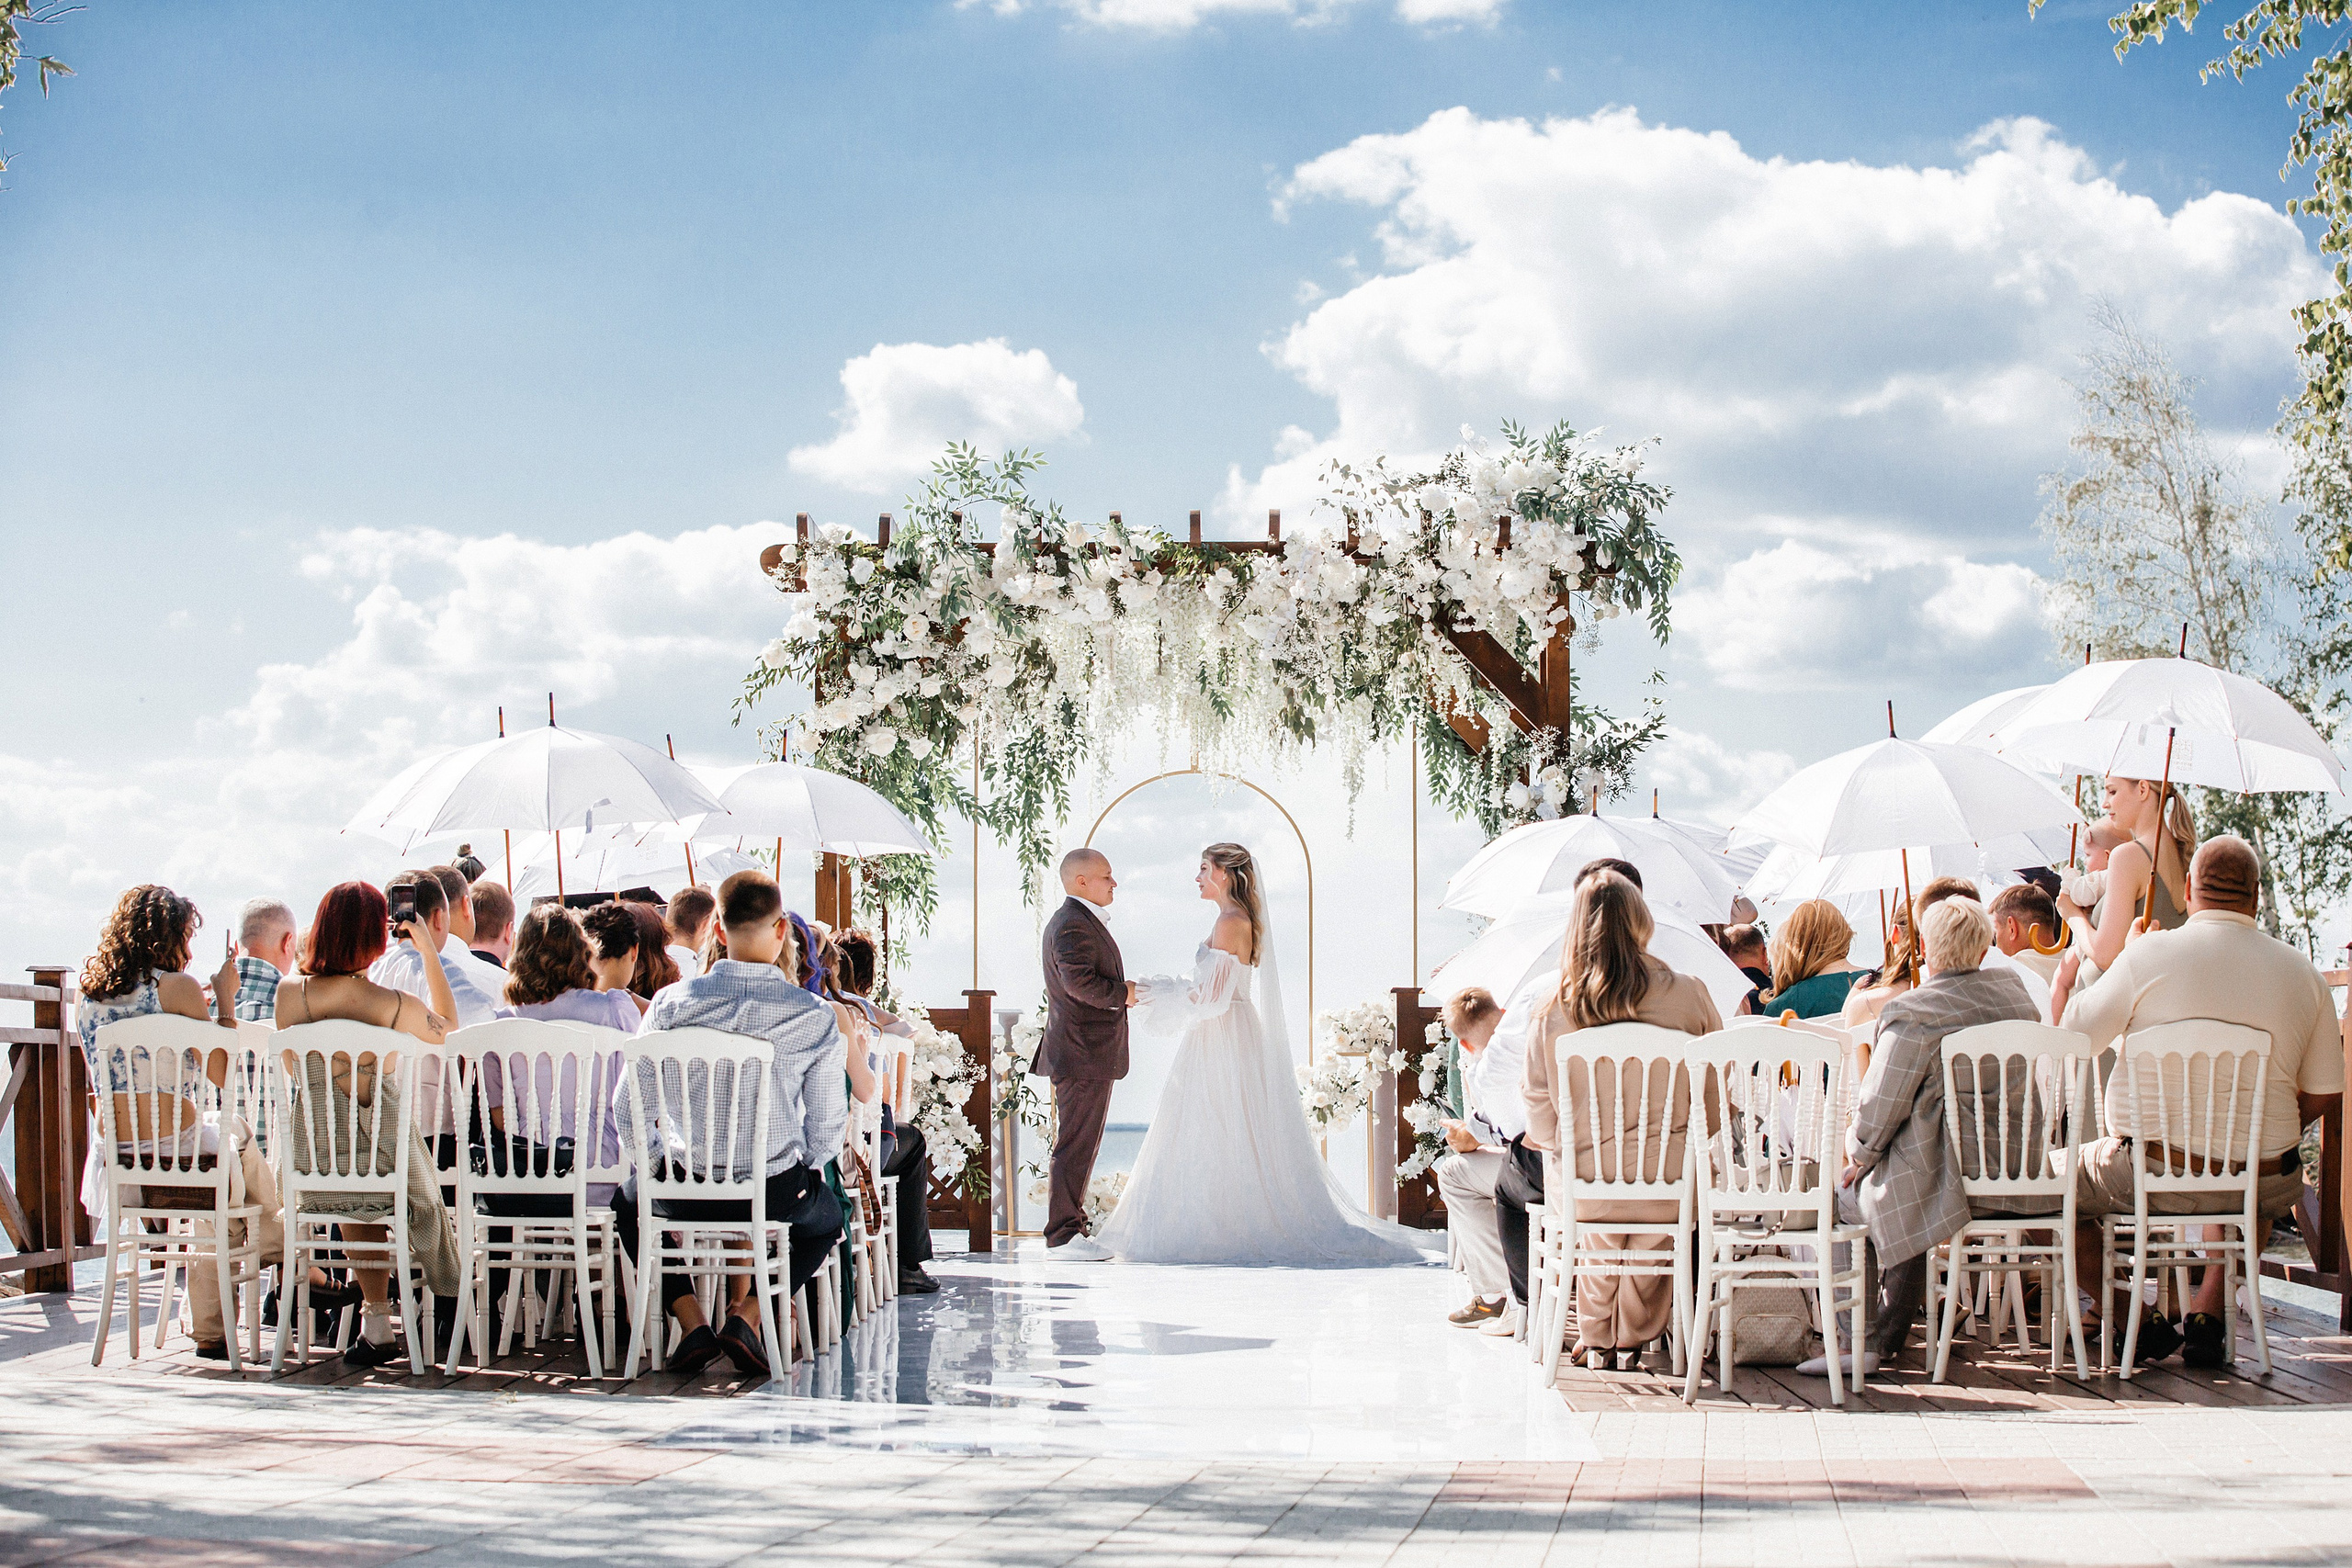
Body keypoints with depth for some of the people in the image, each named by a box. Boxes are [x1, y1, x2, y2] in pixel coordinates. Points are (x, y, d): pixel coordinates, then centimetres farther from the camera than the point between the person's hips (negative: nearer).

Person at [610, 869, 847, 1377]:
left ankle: (692, 1322, 15)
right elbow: (828, 1124, -4)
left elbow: (628, 1109, -3)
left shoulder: (673, 1002, -8)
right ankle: (747, 1316, 11)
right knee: (827, 1216, 34)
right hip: (776, 1192, -1)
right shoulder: (813, 1015, -10)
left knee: (628, 1201, 34)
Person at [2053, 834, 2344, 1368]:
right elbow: (2324, 1095, 6)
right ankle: (2208, 1314, 25)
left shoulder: (2153, 953, -11)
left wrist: (2062, 979, 16)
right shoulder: (2302, 973, 1)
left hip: (2151, 1175, -3)